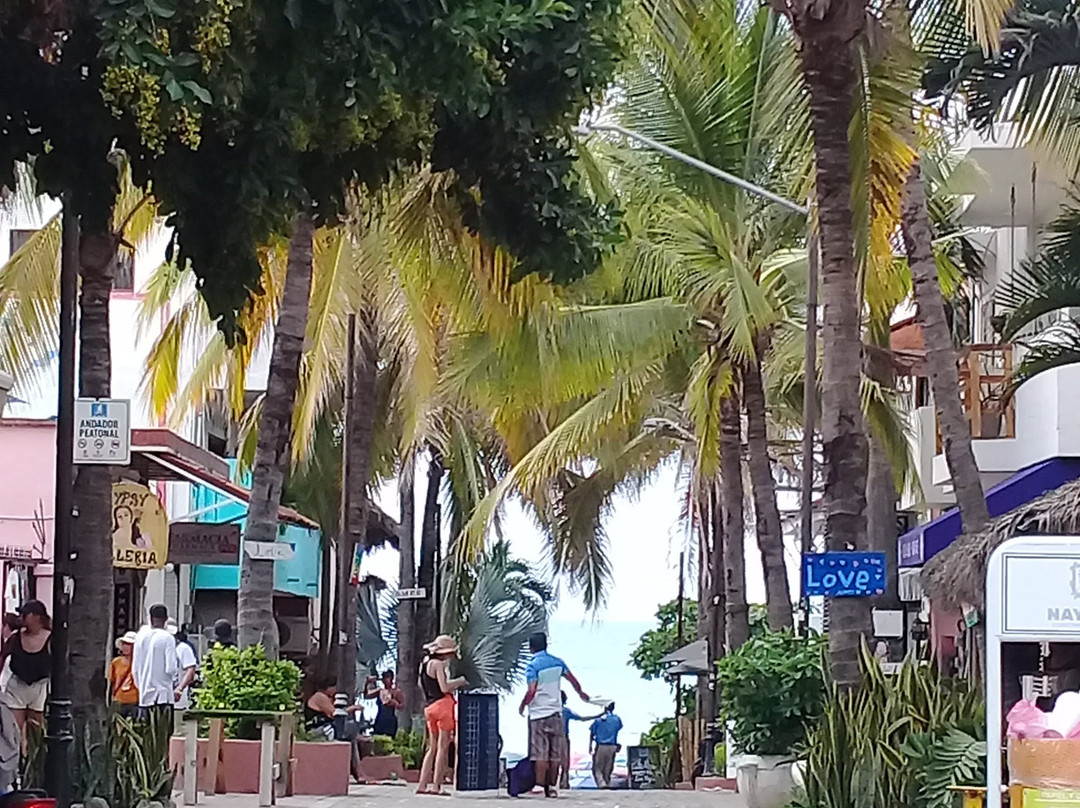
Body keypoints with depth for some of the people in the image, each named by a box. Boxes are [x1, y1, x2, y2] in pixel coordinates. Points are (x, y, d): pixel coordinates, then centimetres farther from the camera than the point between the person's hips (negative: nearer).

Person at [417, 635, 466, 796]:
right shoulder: (438, 664, -11)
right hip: (443, 704, -8)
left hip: (430, 707, 9)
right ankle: (436, 786, -8)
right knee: (443, 747, -5)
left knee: (432, 747, 12)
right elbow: (444, 688, -17)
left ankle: (422, 784, 8)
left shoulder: (425, 663, 15)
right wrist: (459, 681, -2)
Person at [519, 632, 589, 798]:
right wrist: (581, 693, 33)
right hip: (556, 713, 5)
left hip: (538, 714, -5)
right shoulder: (557, 662, 5)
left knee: (540, 754, -4)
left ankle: (540, 786, -7)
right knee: (555, 754, 9)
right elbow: (573, 680, 14)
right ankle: (552, 786, 10)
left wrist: (522, 705, -2)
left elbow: (531, 691, -19)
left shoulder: (533, 666, -10)